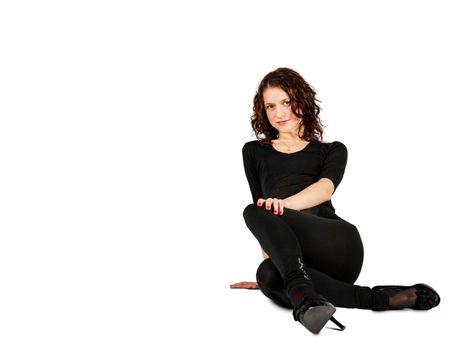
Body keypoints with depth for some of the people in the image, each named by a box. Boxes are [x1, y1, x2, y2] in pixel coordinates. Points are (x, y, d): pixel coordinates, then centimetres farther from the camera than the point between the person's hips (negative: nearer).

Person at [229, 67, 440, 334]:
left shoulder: (332, 151, 21)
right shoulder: (254, 152, 28)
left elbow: (326, 188, -2)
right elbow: (262, 203, 18)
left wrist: (284, 203, -24)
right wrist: (269, 261, 5)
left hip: (336, 244, -2)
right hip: (290, 259, 2)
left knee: (255, 213, -31)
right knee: (269, 277, -38)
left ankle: (301, 292, -52)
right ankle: (376, 298, -36)